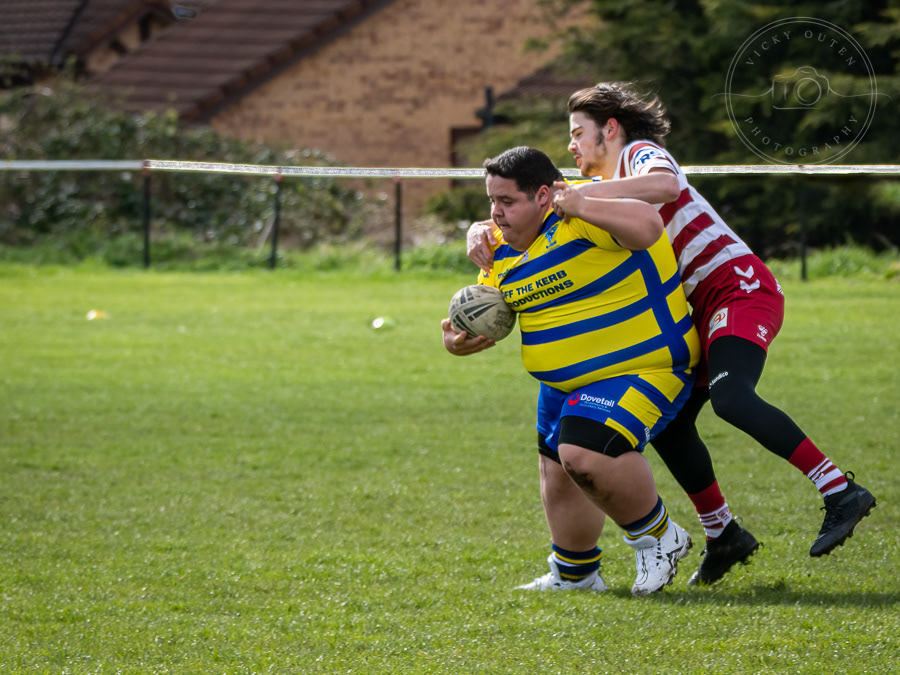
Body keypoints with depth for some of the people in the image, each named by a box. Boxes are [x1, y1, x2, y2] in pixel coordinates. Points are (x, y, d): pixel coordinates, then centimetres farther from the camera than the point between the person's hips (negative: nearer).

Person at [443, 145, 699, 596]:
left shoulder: (580, 213, -24)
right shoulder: (504, 250, 4)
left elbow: (648, 226, -41)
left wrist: (583, 207, -43)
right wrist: (457, 340, -9)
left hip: (642, 368, -10)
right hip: (566, 384, 10)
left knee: (584, 454, -29)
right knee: (558, 473, 17)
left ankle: (658, 538, -6)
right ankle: (575, 575, 41)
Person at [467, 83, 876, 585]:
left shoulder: (641, 152, -4)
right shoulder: (603, 189, 22)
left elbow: (665, 186, -29)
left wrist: (580, 193, -30)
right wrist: (485, 233, -4)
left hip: (740, 285, -9)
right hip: (707, 308, 9)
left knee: (730, 397, -29)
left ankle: (842, 492, -33)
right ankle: (723, 535, 12)